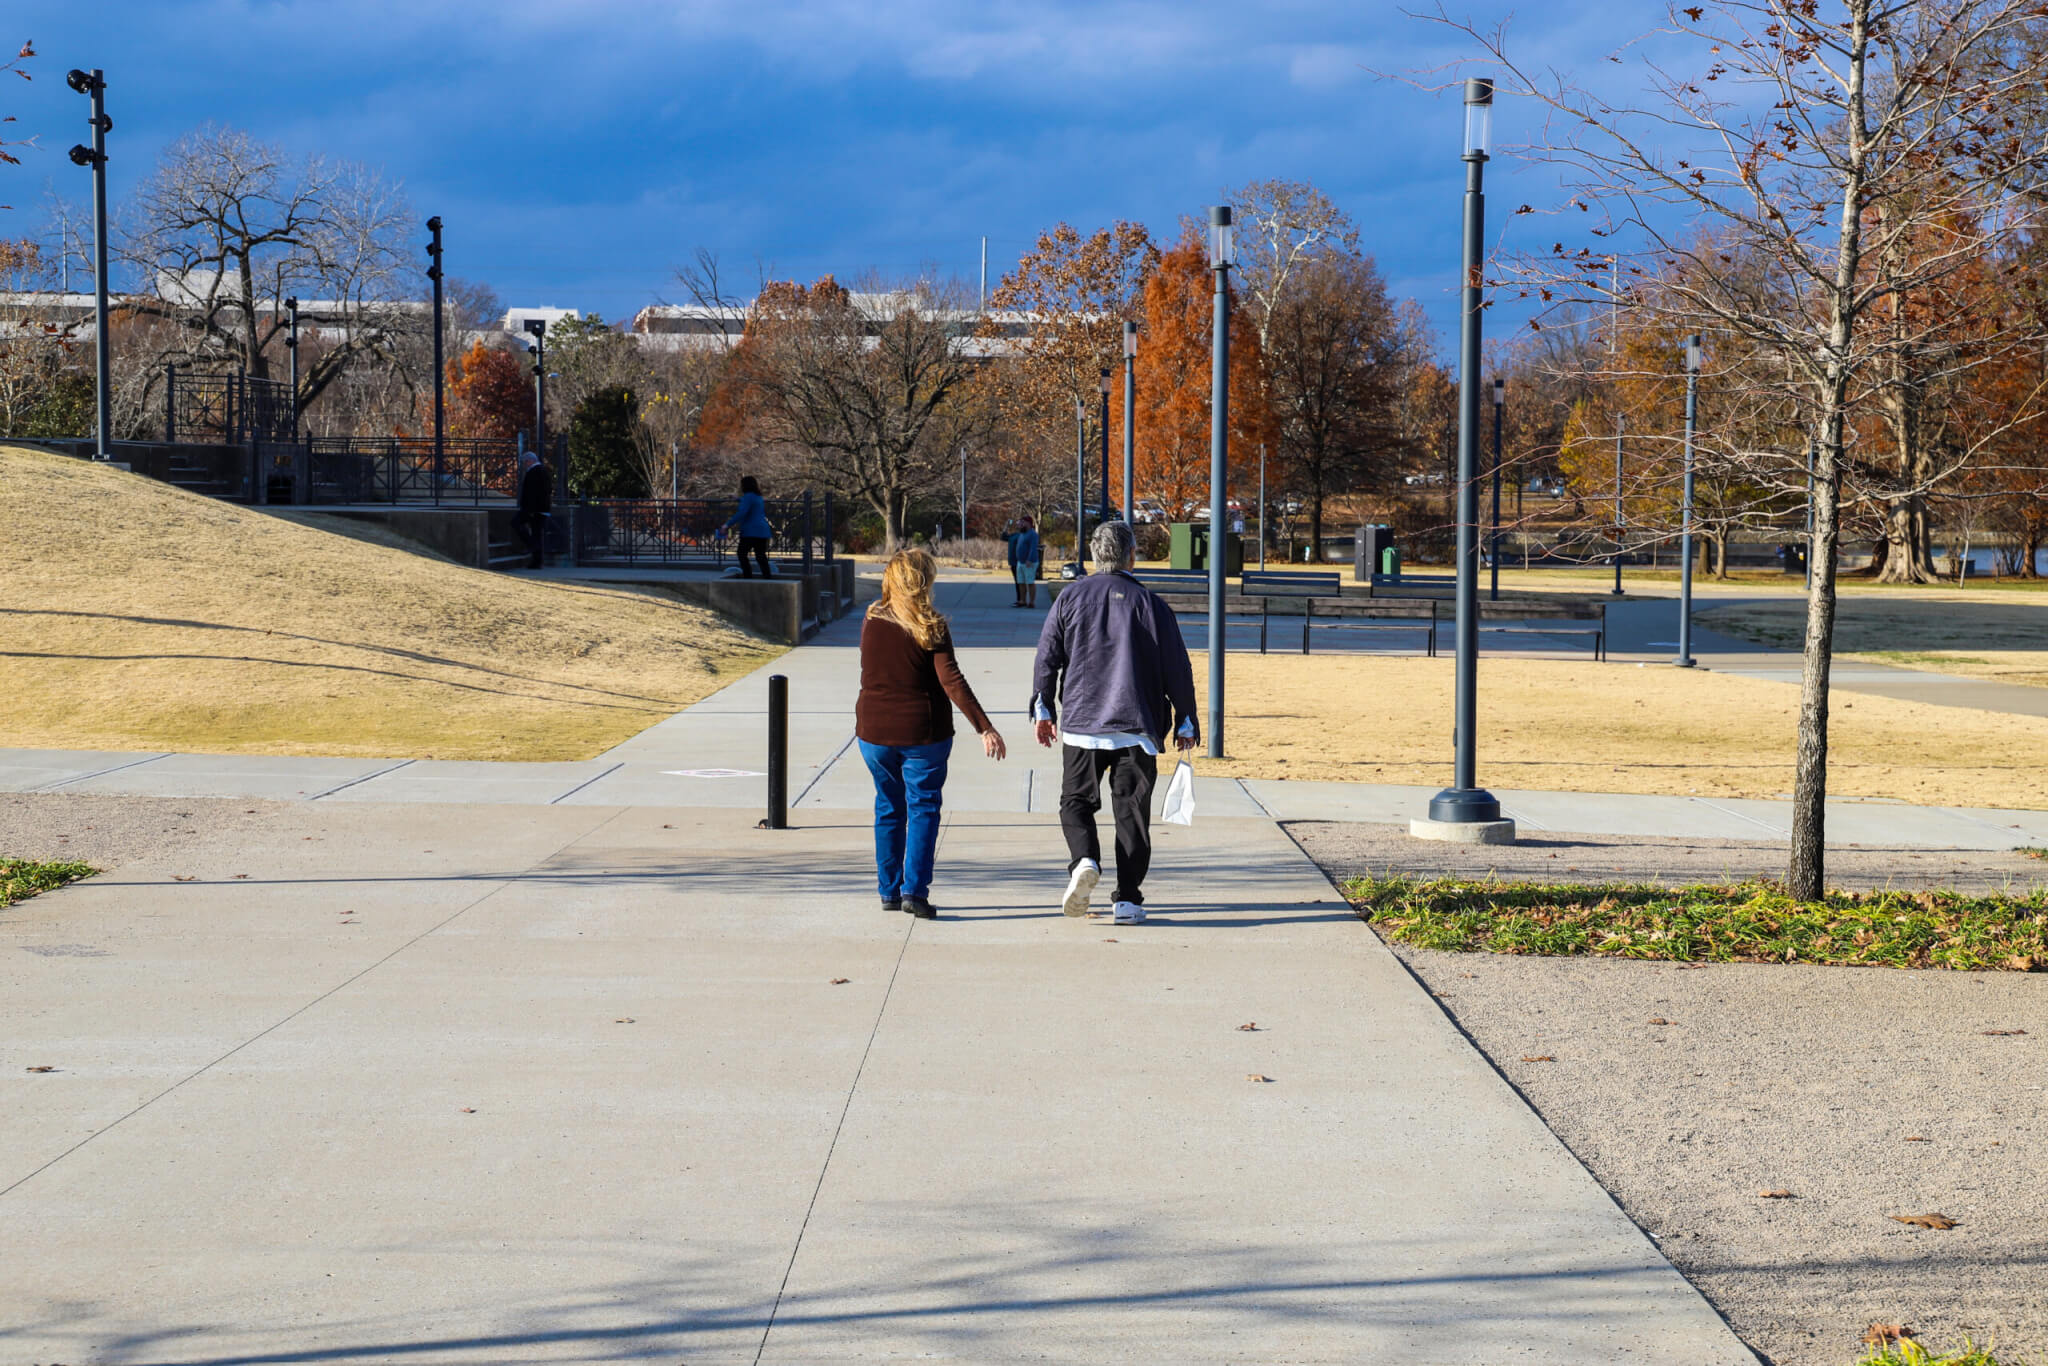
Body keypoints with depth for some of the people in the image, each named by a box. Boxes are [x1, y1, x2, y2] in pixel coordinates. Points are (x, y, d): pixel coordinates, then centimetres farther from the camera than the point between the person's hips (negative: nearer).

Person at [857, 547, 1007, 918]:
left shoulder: (871, 623, 0)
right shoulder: (930, 628, -12)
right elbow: (952, 682, -17)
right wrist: (985, 728, -17)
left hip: (873, 731, 4)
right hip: (922, 733, -4)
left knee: (888, 808, 15)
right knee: (923, 808, 5)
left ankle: (889, 891, 18)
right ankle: (914, 890, -6)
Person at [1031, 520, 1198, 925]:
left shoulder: (1070, 597, 3)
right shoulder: (1151, 603, 1)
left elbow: (1047, 657, 2)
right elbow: (1177, 668, 3)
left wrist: (1043, 709, 12)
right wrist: (1185, 722, 11)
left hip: (1081, 724, 0)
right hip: (1136, 726, 0)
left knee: (1076, 801, 13)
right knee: (1131, 811, 4)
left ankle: (1084, 860, -15)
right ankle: (1127, 899, 1)